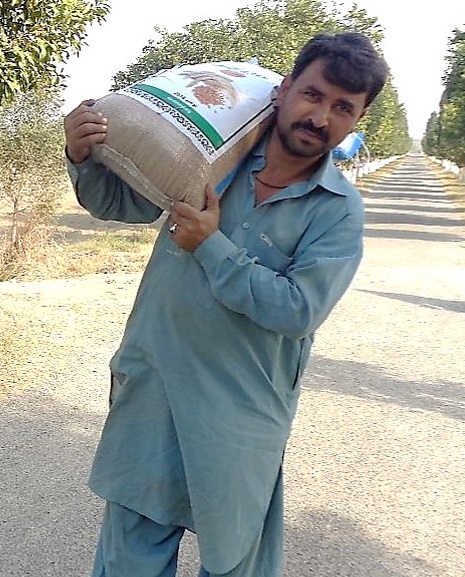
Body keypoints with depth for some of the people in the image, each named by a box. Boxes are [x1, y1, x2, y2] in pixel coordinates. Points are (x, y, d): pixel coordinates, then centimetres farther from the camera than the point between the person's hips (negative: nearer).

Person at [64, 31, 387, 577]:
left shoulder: (340, 211, -9)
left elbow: (298, 311, -18)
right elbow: (116, 200, 5)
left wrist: (212, 246, -20)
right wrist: (83, 156, -16)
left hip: (240, 409, -2)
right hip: (152, 383, 2)